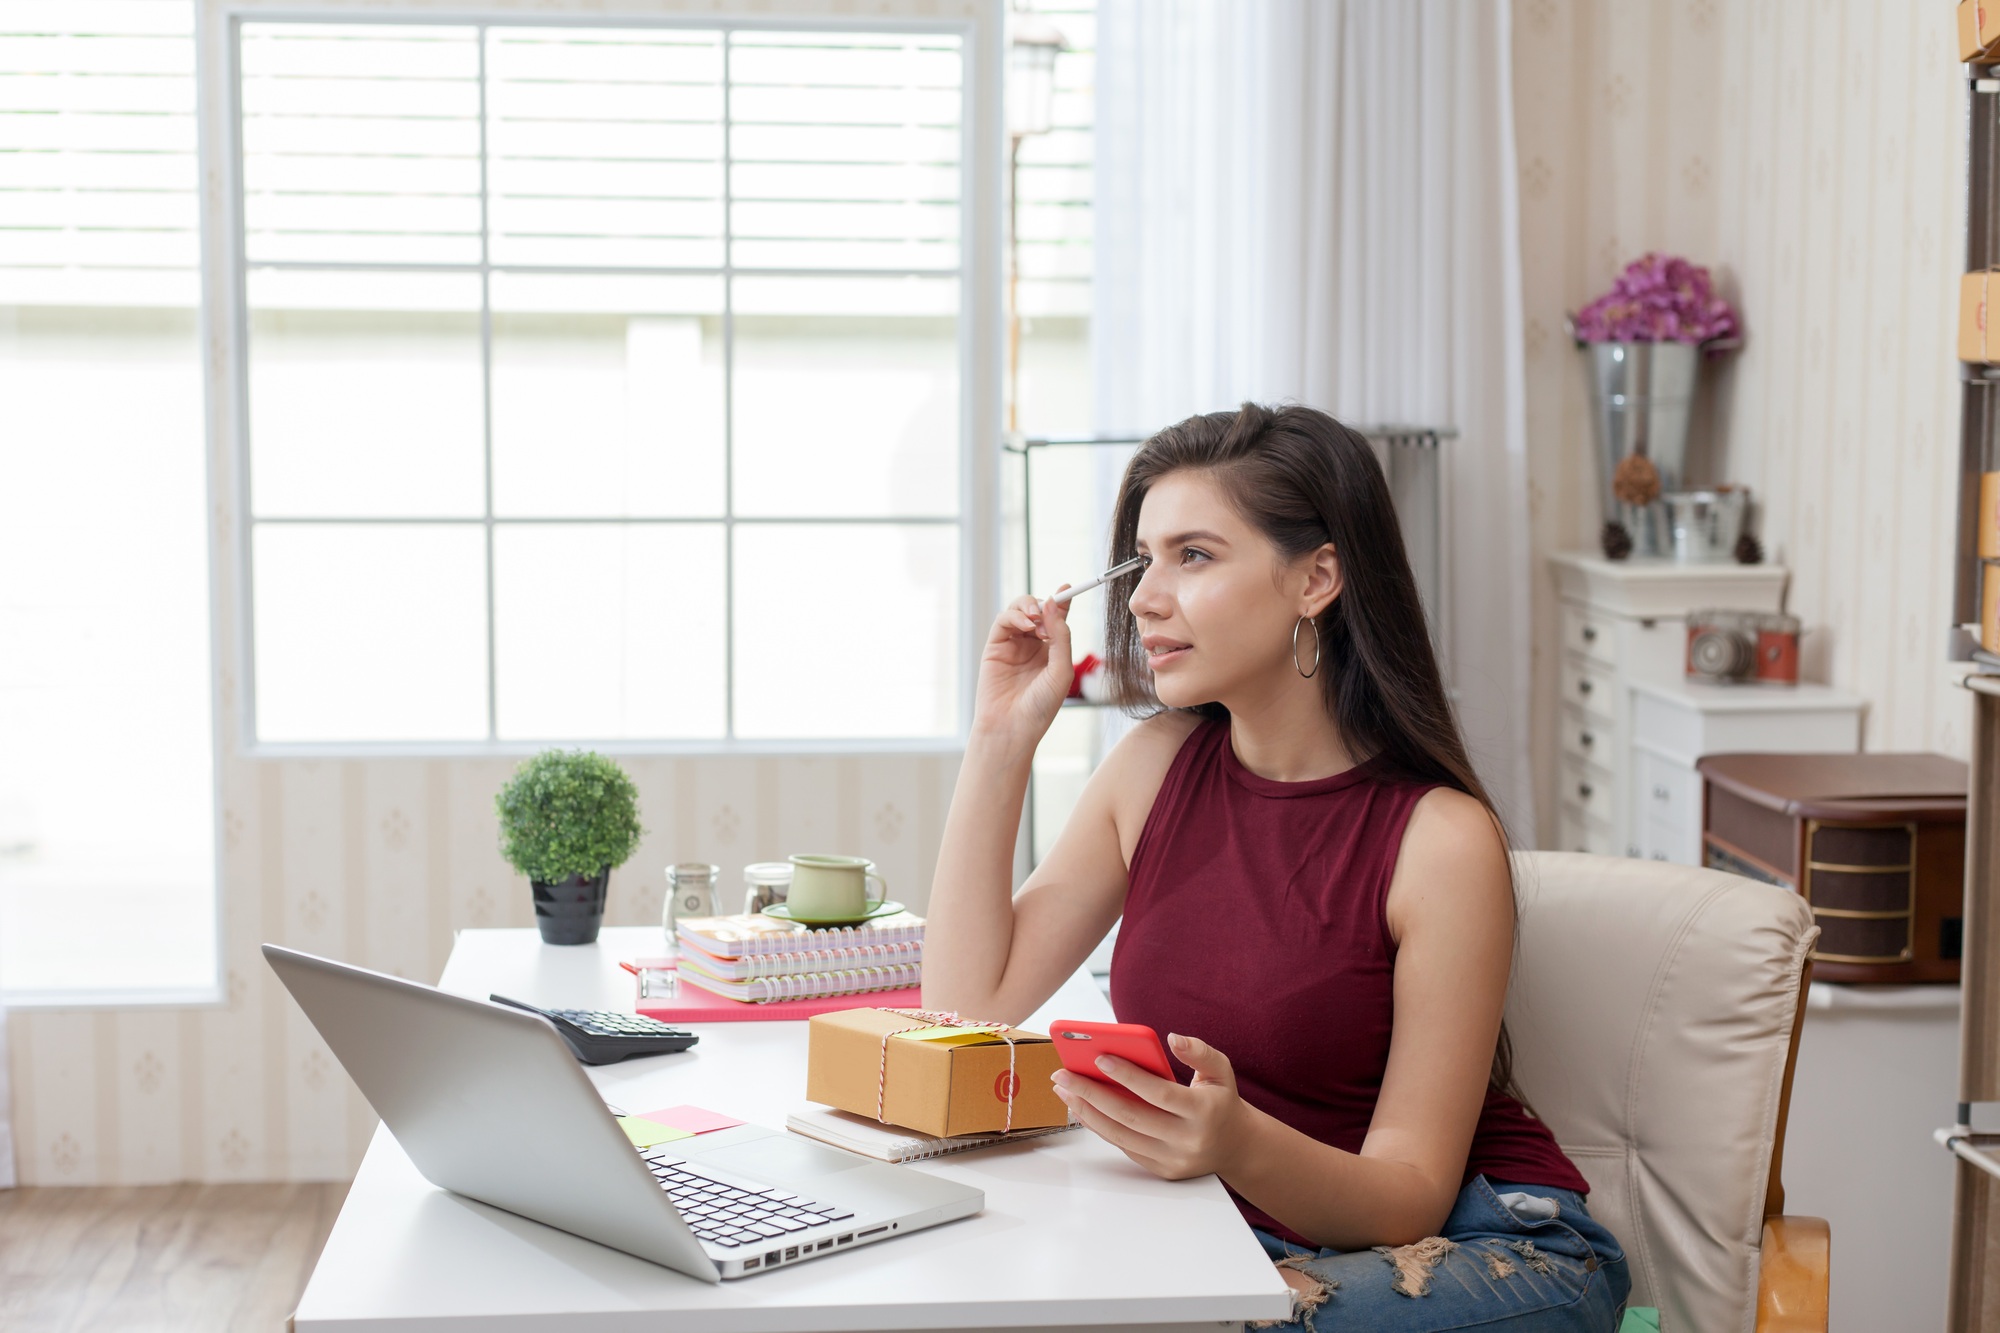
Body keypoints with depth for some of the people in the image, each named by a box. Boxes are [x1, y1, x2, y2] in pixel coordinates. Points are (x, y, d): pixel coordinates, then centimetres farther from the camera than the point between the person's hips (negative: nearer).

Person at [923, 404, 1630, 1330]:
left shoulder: (1439, 838, -17)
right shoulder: (1158, 766, 2)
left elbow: (1410, 1198, -15)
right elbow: (969, 1004, 0)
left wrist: (1237, 1142, -36)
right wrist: (1003, 734, -3)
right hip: (1244, 1231, 5)